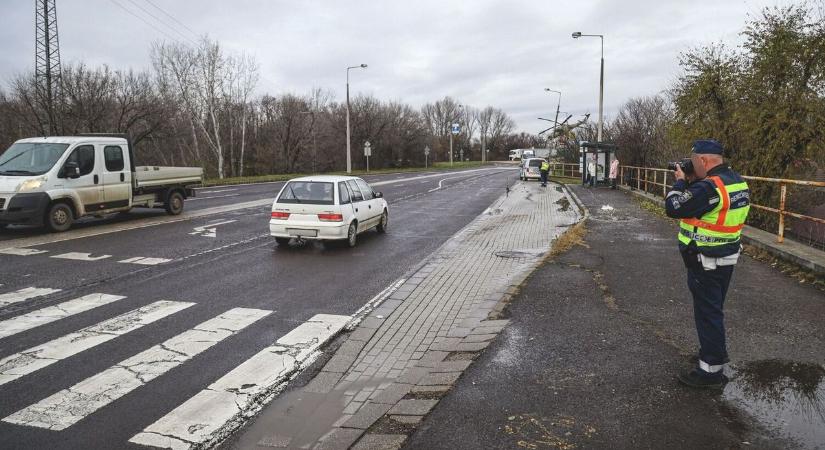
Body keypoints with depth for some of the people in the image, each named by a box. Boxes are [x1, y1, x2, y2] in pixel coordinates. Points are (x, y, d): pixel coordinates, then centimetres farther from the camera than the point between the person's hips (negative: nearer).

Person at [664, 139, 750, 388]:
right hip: (728, 256, 10)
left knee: (708, 313, -1)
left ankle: (712, 370, 7)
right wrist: (692, 181, 5)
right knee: (714, 309, 23)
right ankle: (714, 351, 40)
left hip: (706, 262, -10)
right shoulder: (736, 180, 6)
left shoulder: (710, 187, -25)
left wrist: (681, 181, -7)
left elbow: (673, 208, -22)